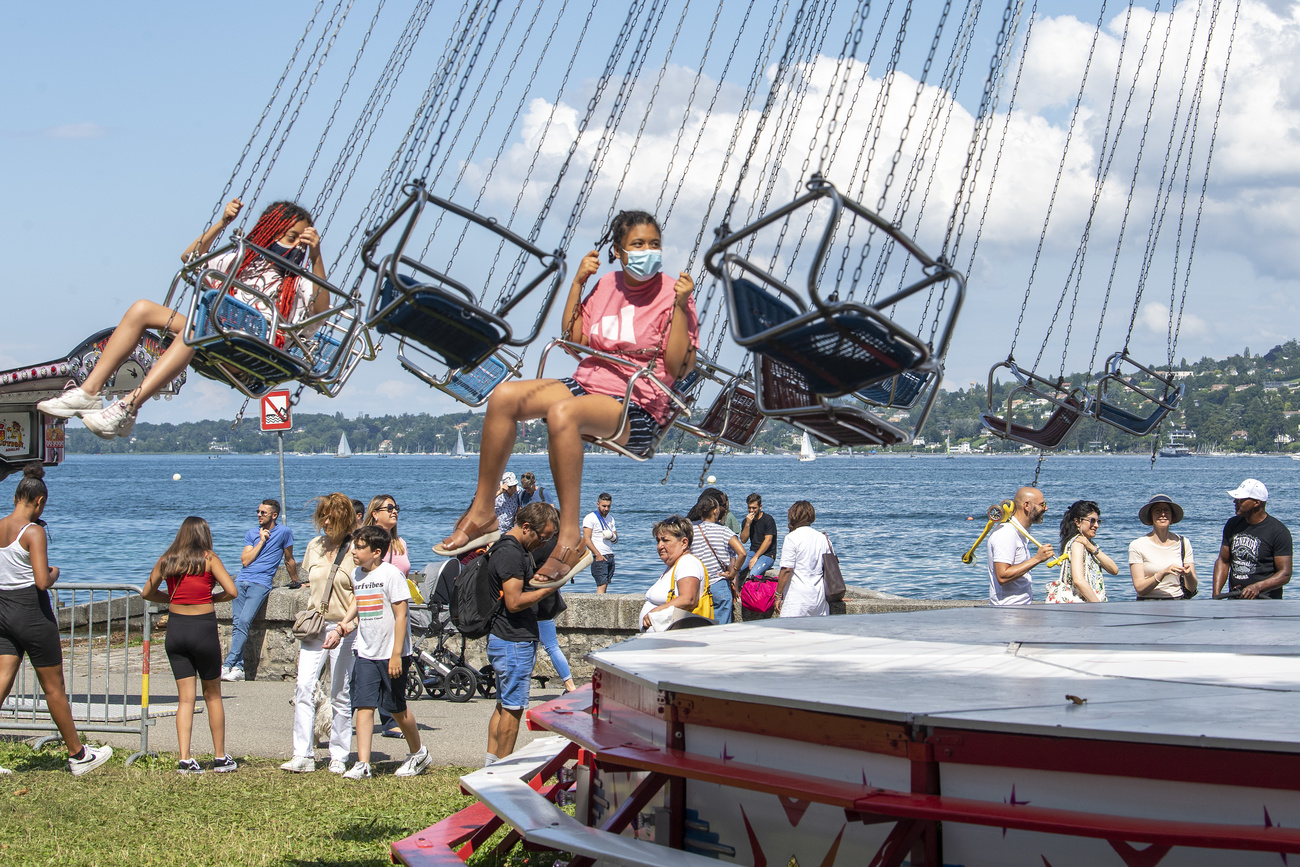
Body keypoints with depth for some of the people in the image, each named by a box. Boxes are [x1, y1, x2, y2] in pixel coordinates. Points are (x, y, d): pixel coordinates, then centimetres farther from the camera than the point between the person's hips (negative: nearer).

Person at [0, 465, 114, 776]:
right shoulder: (34, 531, -16)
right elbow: (42, 582, -23)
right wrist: (54, 574, -3)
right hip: (32, 611, -6)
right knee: (54, 688, 6)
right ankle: (78, 755, 20)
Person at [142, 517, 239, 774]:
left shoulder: (166, 560, 5)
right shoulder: (208, 558, -6)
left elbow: (148, 592, 15)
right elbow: (231, 591, -12)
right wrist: (212, 598, 6)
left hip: (175, 627, 3)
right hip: (203, 627, -3)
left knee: (185, 697, 7)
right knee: (212, 695, 11)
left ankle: (185, 759, -3)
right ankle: (220, 757, 16)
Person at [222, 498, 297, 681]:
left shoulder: (284, 532, 3)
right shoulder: (252, 534, 16)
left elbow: (289, 561, 14)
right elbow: (245, 560, 5)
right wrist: (261, 541, 2)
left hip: (261, 583, -5)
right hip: (241, 581, 5)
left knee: (244, 622, -20)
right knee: (236, 624, -7)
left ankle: (228, 665, -25)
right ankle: (238, 668, -11)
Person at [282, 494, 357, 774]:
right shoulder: (314, 547, 11)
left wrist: (342, 628, -18)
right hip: (314, 625, 4)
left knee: (340, 694, 1)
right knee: (303, 687, -9)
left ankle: (339, 757, 10)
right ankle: (303, 756, -9)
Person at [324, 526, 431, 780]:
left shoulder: (391, 574, -12)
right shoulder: (357, 575, 8)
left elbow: (400, 615, -14)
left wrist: (396, 654, -17)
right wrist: (342, 629, 4)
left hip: (392, 654, -6)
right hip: (366, 654, 6)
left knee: (396, 707, 5)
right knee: (363, 706, -6)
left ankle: (418, 752, 27)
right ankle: (362, 764, -8)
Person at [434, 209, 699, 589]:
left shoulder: (671, 294, -4)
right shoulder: (607, 286, 15)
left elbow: (679, 367, -11)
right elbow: (574, 338, 13)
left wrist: (681, 306, -20)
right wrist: (578, 282, 9)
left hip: (639, 407, -7)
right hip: (587, 384, 7)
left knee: (562, 412, -38)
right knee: (504, 396, -13)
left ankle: (570, 540, -37)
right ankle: (482, 513, -6)